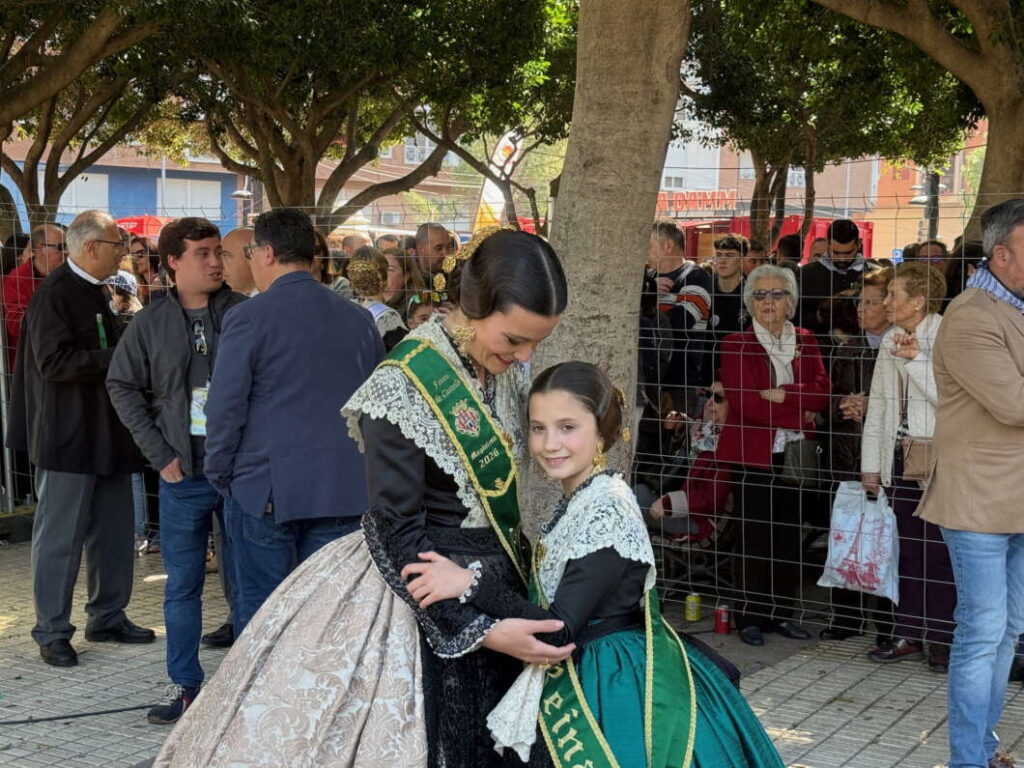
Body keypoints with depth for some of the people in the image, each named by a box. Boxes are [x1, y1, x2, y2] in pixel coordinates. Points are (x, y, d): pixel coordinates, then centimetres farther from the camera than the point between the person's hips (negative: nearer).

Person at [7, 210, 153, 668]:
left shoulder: (97, 291, 14)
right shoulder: (55, 294, -14)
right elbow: (55, 362, -23)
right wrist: (119, 357, -23)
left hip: (106, 433, 9)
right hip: (68, 436, -9)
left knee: (115, 531, 13)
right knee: (60, 536, 0)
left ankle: (108, 618, 25)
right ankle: (52, 632, 9)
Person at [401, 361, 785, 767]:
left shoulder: (607, 511, -21)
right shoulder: (576, 504, 7)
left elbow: (560, 629, -25)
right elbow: (559, 617, 7)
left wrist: (471, 584, -31)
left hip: (619, 686, -9)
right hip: (590, 678, 9)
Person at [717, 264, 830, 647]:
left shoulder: (805, 341, 12)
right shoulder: (737, 345, -1)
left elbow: (822, 391, -1)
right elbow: (743, 401, -13)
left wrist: (781, 394, -16)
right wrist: (800, 414, -11)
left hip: (794, 453, 4)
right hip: (753, 453, -4)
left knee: (789, 534, 6)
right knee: (755, 536, -2)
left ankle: (781, 613, 17)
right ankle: (750, 616, 8)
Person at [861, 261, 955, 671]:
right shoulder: (891, 340, 13)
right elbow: (878, 405, 16)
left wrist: (915, 358, -20)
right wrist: (870, 464, 14)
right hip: (900, 459, 6)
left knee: (939, 552, -2)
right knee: (908, 549, 11)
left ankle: (942, 638, 8)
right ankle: (909, 634, 19)